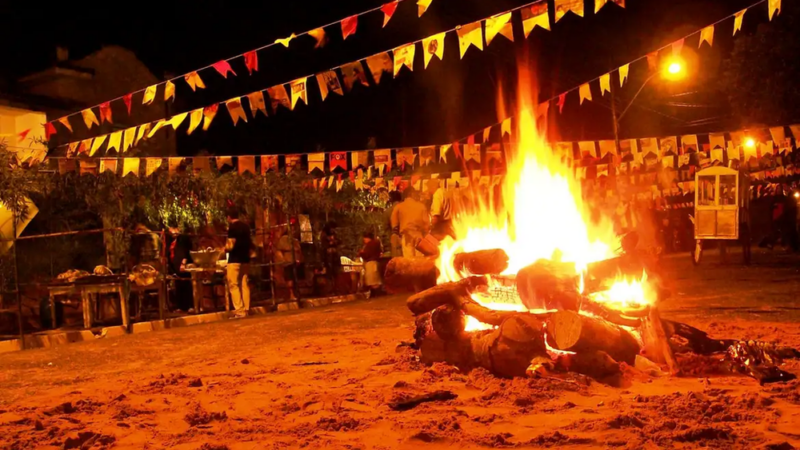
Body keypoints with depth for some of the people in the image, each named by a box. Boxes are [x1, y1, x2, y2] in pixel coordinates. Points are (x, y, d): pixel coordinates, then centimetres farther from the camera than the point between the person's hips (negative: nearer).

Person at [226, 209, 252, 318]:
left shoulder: (232, 227, -11)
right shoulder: (246, 226, 11)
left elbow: (231, 245, -16)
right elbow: (250, 243, 19)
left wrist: (224, 248, 3)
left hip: (235, 259, -7)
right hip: (245, 258, 7)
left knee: (233, 285, -3)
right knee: (244, 284, 9)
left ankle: (239, 311, -9)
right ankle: (246, 310, 9)